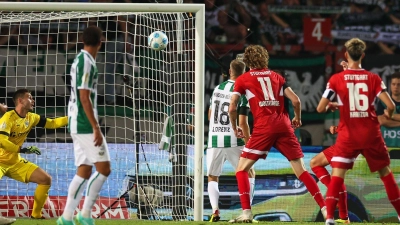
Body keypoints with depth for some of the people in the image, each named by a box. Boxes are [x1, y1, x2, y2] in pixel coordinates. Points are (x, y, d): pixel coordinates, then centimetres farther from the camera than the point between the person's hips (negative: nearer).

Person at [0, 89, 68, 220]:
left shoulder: (31, 118, 1)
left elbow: (52, 124, 9)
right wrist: (23, 150, -32)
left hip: (15, 162, 8)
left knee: (46, 179, 3)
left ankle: (36, 214, 13)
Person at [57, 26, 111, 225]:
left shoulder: (80, 60, 15)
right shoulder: (87, 62, -14)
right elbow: (84, 98, -18)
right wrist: (96, 128, -19)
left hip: (77, 125, 9)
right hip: (85, 125, -9)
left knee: (84, 171, 8)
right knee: (103, 169, -7)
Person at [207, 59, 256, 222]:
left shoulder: (217, 88, 8)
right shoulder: (242, 93, -8)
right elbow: (242, 123, -12)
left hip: (214, 141, 3)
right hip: (233, 142, -3)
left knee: (212, 178, 16)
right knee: (249, 174, 14)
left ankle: (215, 210, -7)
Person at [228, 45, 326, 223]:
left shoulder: (242, 80, 11)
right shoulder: (276, 76, 18)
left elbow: (232, 108, 4)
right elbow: (296, 101, 11)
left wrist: (235, 128, 20)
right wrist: (297, 118, 29)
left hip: (263, 128, -3)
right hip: (284, 126, 3)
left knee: (241, 170, 7)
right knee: (301, 171, 6)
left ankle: (246, 213, -7)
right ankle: (325, 208, -2)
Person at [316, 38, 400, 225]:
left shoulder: (336, 79, -4)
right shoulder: (373, 78, -2)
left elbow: (320, 108, -5)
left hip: (348, 134, -1)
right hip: (371, 134, 1)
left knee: (337, 173, -1)